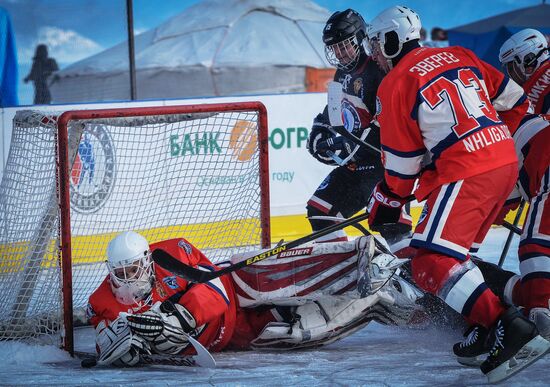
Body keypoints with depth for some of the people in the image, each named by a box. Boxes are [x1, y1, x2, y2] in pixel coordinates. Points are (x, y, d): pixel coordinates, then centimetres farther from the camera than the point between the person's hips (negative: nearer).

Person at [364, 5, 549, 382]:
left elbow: (402, 163, 0)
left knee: (432, 263, -12)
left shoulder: (396, 84, -2)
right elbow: (515, 102, 19)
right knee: (456, 250, 21)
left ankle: (510, 328, -27)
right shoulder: (459, 56, 17)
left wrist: (386, 203, 15)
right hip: (506, 164, 9)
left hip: (465, 174, -9)